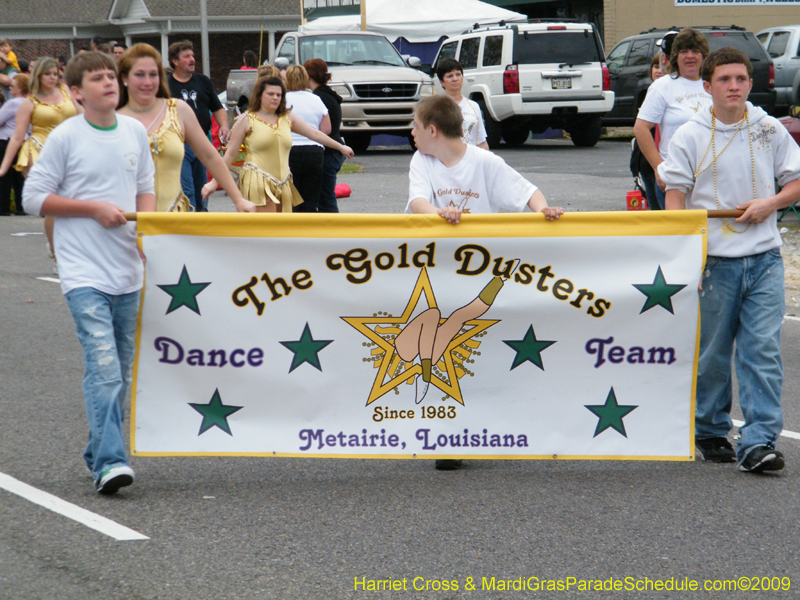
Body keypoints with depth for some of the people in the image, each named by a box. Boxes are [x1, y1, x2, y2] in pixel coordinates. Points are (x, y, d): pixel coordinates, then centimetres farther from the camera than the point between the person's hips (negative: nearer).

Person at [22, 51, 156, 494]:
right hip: (84, 272, -6)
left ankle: (99, 452, 26)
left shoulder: (136, 132, 9)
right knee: (103, 364, -18)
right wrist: (94, 209, -11)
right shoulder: (66, 137, -6)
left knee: (120, 370, 12)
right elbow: (34, 198, -4)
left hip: (128, 270, 6)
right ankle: (109, 462, -21)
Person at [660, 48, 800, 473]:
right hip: (713, 260, -1)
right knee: (712, 353, 8)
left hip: (764, 258, 1)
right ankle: (709, 432, 25)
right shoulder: (690, 136, 1)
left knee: (763, 350, -8)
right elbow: (675, 197, -1)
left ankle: (758, 442, -10)